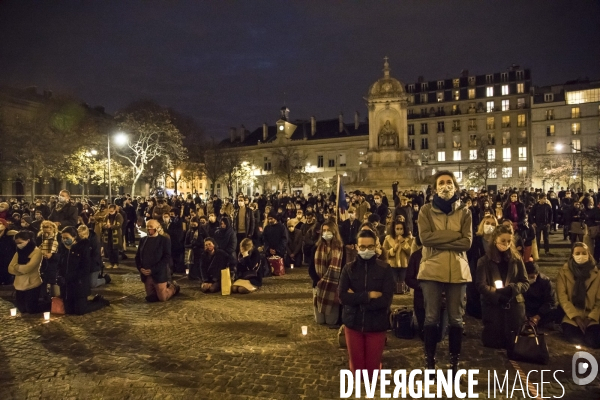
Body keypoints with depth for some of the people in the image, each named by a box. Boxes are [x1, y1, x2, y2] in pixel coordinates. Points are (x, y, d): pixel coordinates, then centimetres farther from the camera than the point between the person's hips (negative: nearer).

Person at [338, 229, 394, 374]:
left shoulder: (384, 269, -6)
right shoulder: (349, 269, -2)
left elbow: (386, 300, -15)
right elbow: (342, 297, -11)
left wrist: (356, 298, -16)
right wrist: (368, 295, -18)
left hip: (376, 324, -1)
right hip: (353, 323, 1)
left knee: (372, 369, 7)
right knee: (356, 368, 9)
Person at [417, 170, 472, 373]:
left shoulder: (464, 212, 6)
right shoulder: (426, 210, 2)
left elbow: (467, 242, -5)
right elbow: (425, 237, -12)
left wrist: (438, 241, -12)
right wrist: (455, 235, -12)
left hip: (457, 270, 2)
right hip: (432, 269, -1)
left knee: (456, 318, 9)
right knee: (431, 317, 4)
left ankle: (455, 362, 24)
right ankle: (430, 360, 18)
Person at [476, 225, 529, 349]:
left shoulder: (516, 259, 9)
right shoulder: (484, 261, 2)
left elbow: (525, 283, 5)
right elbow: (481, 285, -7)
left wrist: (511, 289, -17)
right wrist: (498, 296, -23)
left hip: (514, 305, 2)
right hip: (493, 306, -2)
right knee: (493, 342, -6)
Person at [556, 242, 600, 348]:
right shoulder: (564, 272, -2)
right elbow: (562, 297, -6)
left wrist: (591, 317, -9)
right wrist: (575, 316, -14)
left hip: (590, 316, 1)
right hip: (570, 315, -1)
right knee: (571, 336, -27)